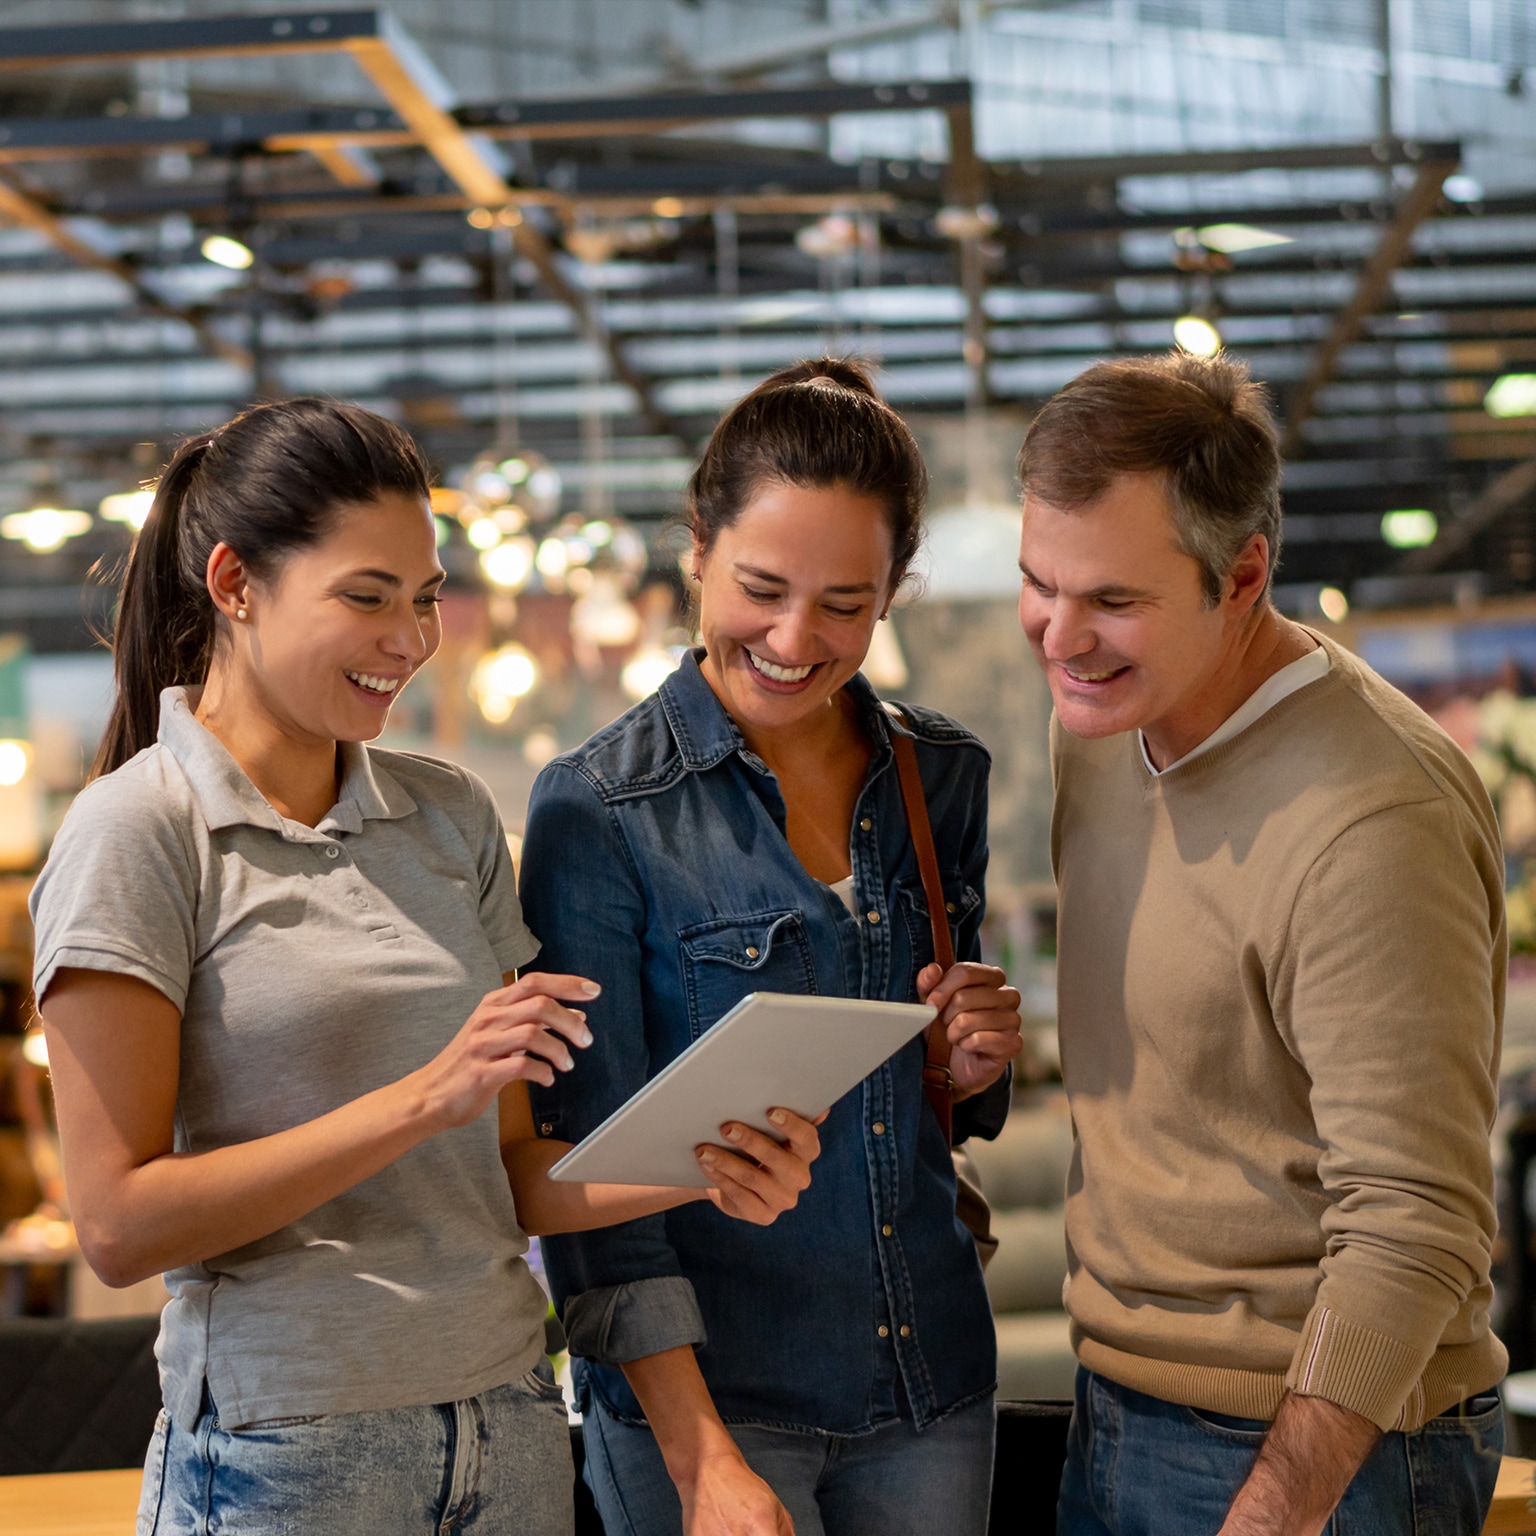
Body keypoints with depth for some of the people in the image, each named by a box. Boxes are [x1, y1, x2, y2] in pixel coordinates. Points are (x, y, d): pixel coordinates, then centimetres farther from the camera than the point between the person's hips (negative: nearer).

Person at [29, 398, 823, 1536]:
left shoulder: (453, 815, 9)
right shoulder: (139, 832, -8)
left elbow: (507, 1174, 9)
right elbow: (121, 1226, -14)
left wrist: (700, 1171, -9)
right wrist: (426, 1097, -20)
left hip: (512, 1426, 5)